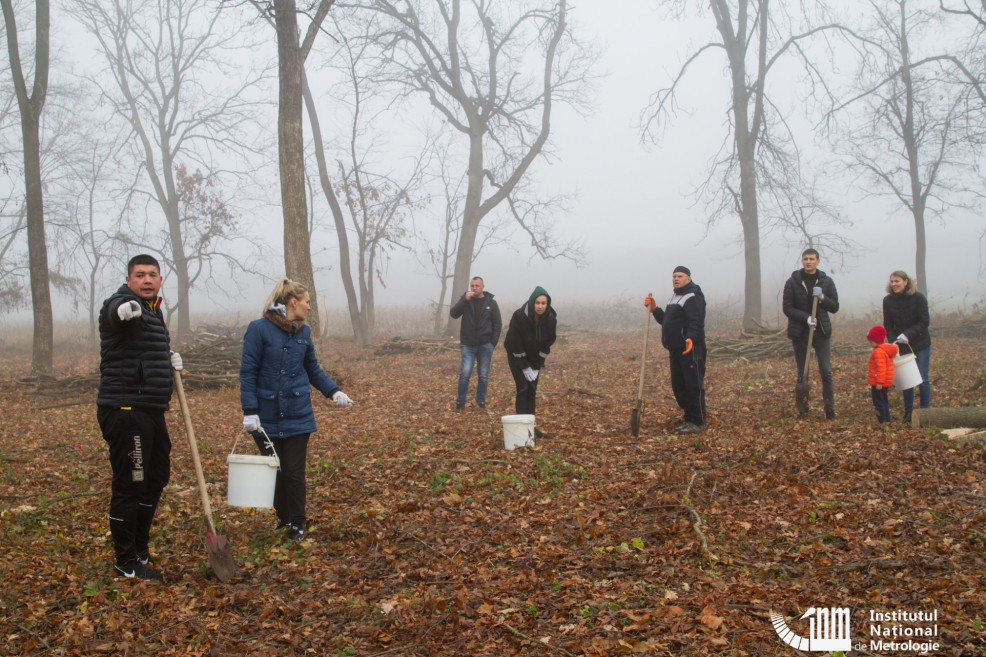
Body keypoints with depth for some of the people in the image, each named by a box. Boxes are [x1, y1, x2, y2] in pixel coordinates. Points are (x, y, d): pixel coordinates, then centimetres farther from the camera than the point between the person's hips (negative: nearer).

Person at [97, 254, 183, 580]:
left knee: (156, 478, 19)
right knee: (129, 485, -3)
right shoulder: (120, 304, -12)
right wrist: (124, 310, -62)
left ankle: (140, 546, 35)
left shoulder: (153, 310, 16)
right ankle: (127, 562, 9)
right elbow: (116, 312, -37)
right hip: (125, 410, -10)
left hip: (151, 411, 10)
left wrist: (168, 357, 7)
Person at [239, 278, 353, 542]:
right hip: (267, 416, -2)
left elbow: (313, 369, 15)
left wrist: (334, 392, 1)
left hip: (298, 415, 3)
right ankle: (283, 517, 29)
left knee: (294, 471, 2)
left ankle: (297, 524, 15)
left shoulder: (303, 332, 5)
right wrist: (250, 411, -14)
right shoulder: (259, 329, -9)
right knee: (273, 471, 10)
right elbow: (248, 372, -9)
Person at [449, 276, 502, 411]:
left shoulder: (491, 302, 3)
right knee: (465, 374, -8)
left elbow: (497, 324, 5)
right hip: (468, 345, -1)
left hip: (485, 345, 1)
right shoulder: (465, 300, 3)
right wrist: (465, 299, -20)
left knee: (483, 375, 6)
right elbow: (453, 314, -11)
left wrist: (493, 342, -3)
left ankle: (481, 401, 19)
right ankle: (460, 401, 4)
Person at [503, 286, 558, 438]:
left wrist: (537, 366, -12)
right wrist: (525, 367, -20)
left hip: (534, 357, 4)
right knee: (523, 388, -11)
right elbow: (514, 344, -23)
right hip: (517, 356, -4)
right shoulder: (519, 316, -30)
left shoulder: (551, 319, -19)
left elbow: (547, 344, -9)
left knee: (532, 389, 4)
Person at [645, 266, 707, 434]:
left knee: (694, 385, -6)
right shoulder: (674, 298, 22)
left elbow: (695, 321, -24)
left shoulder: (693, 297, -10)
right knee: (678, 385, 13)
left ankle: (698, 422, -2)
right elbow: (665, 320, 26)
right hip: (676, 349, 10)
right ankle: (689, 418, 23)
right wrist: (654, 308, 13)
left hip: (690, 349, -10)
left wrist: (690, 338, -40)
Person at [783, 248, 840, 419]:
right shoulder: (792, 282, -1)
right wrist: (806, 317, -19)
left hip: (822, 332, 1)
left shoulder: (827, 281, 5)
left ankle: (830, 410, 0)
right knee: (802, 373, 6)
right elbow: (787, 308, -4)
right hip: (800, 333, 0)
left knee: (826, 371, -5)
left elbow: (835, 307, 5)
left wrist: (822, 298, -14)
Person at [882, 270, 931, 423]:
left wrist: (908, 334, -25)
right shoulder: (888, 300, -2)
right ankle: (908, 411, 14)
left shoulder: (918, 298, -11)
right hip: (901, 345, 3)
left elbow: (924, 322, -12)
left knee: (922, 379, 0)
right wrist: (894, 341, -13)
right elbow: (888, 326, 2)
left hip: (920, 344, -2)